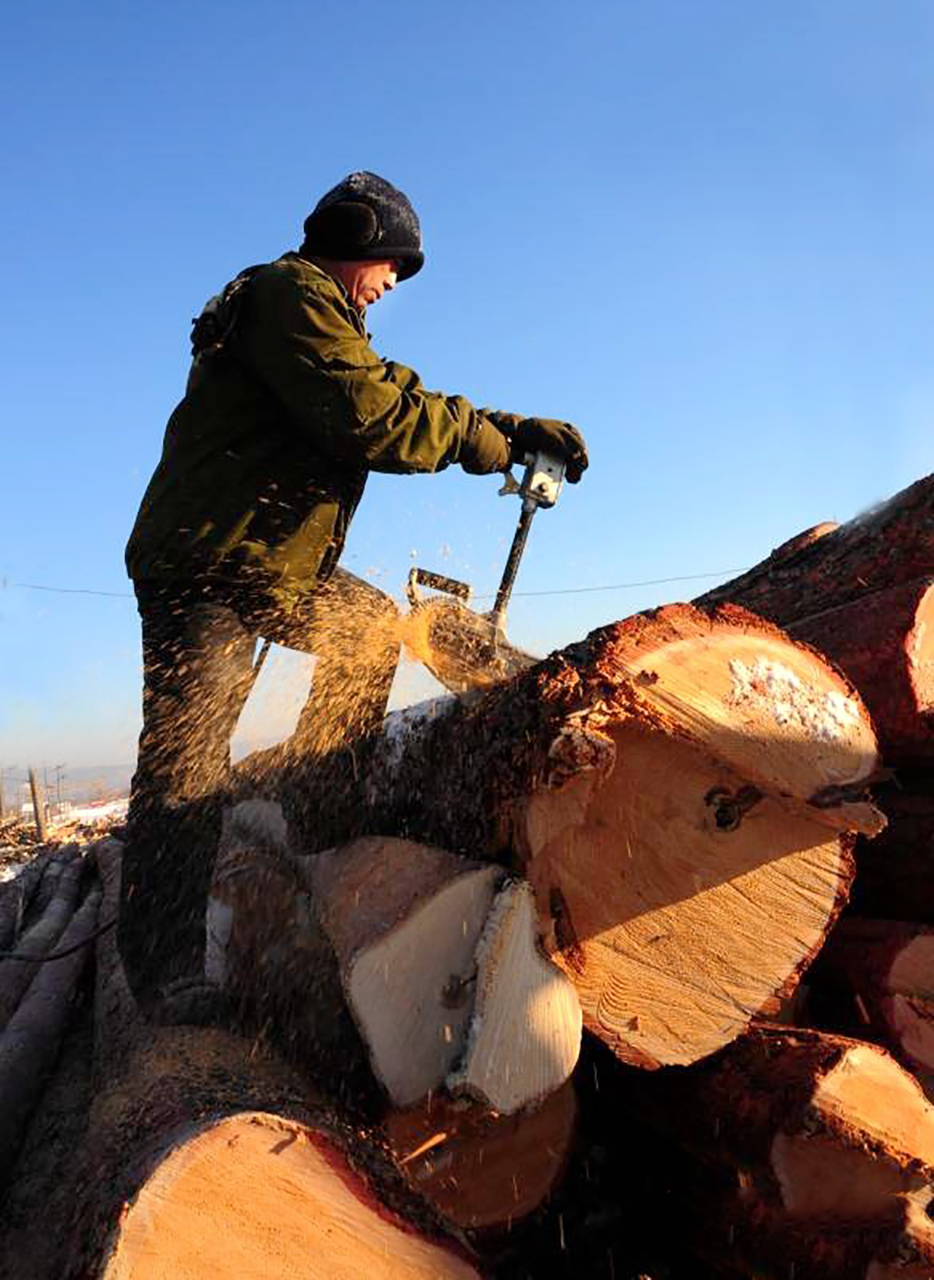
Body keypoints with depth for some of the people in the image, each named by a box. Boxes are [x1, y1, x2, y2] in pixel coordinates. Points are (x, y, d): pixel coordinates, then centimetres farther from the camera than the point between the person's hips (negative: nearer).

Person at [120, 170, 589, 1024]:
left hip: (278, 566, 10)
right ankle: (167, 969, -9)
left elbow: (393, 392, 16)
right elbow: (368, 419, -23)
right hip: (207, 566, -10)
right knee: (188, 757, -13)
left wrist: (518, 429, 8)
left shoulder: (323, 317, 22)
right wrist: (496, 436, -11)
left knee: (371, 626, 19)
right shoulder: (291, 294, -11)